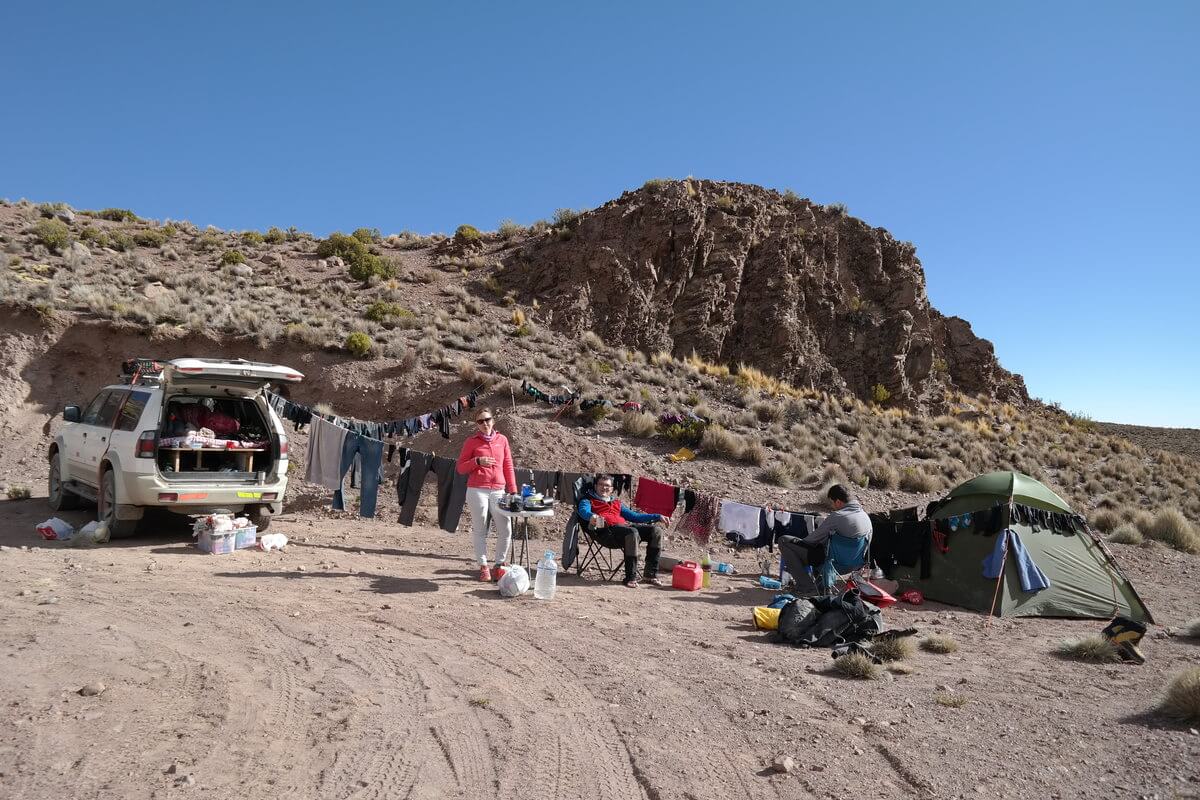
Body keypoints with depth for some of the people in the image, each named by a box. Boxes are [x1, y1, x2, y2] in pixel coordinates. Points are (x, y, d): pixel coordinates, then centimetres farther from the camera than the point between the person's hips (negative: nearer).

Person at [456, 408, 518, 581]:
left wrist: (513, 490, 6)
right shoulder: (471, 442, 3)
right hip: (477, 491, -2)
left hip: (498, 491, 2)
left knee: (506, 530, -1)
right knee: (480, 530, 2)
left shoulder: (502, 439, 10)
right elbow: (460, 468, 4)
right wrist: (477, 461, -13)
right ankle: (483, 566, 11)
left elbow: (508, 466, 11)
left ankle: (500, 563, 16)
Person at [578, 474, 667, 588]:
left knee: (656, 532, -14)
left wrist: (658, 517, 25)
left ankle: (651, 575, -15)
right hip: (606, 529, -6)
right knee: (632, 532, -37)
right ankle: (631, 577, -34)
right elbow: (583, 511, -4)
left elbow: (634, 516, 35)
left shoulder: (616, 503, 37)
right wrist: (592, 516, -30)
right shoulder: (588, 500, 20)